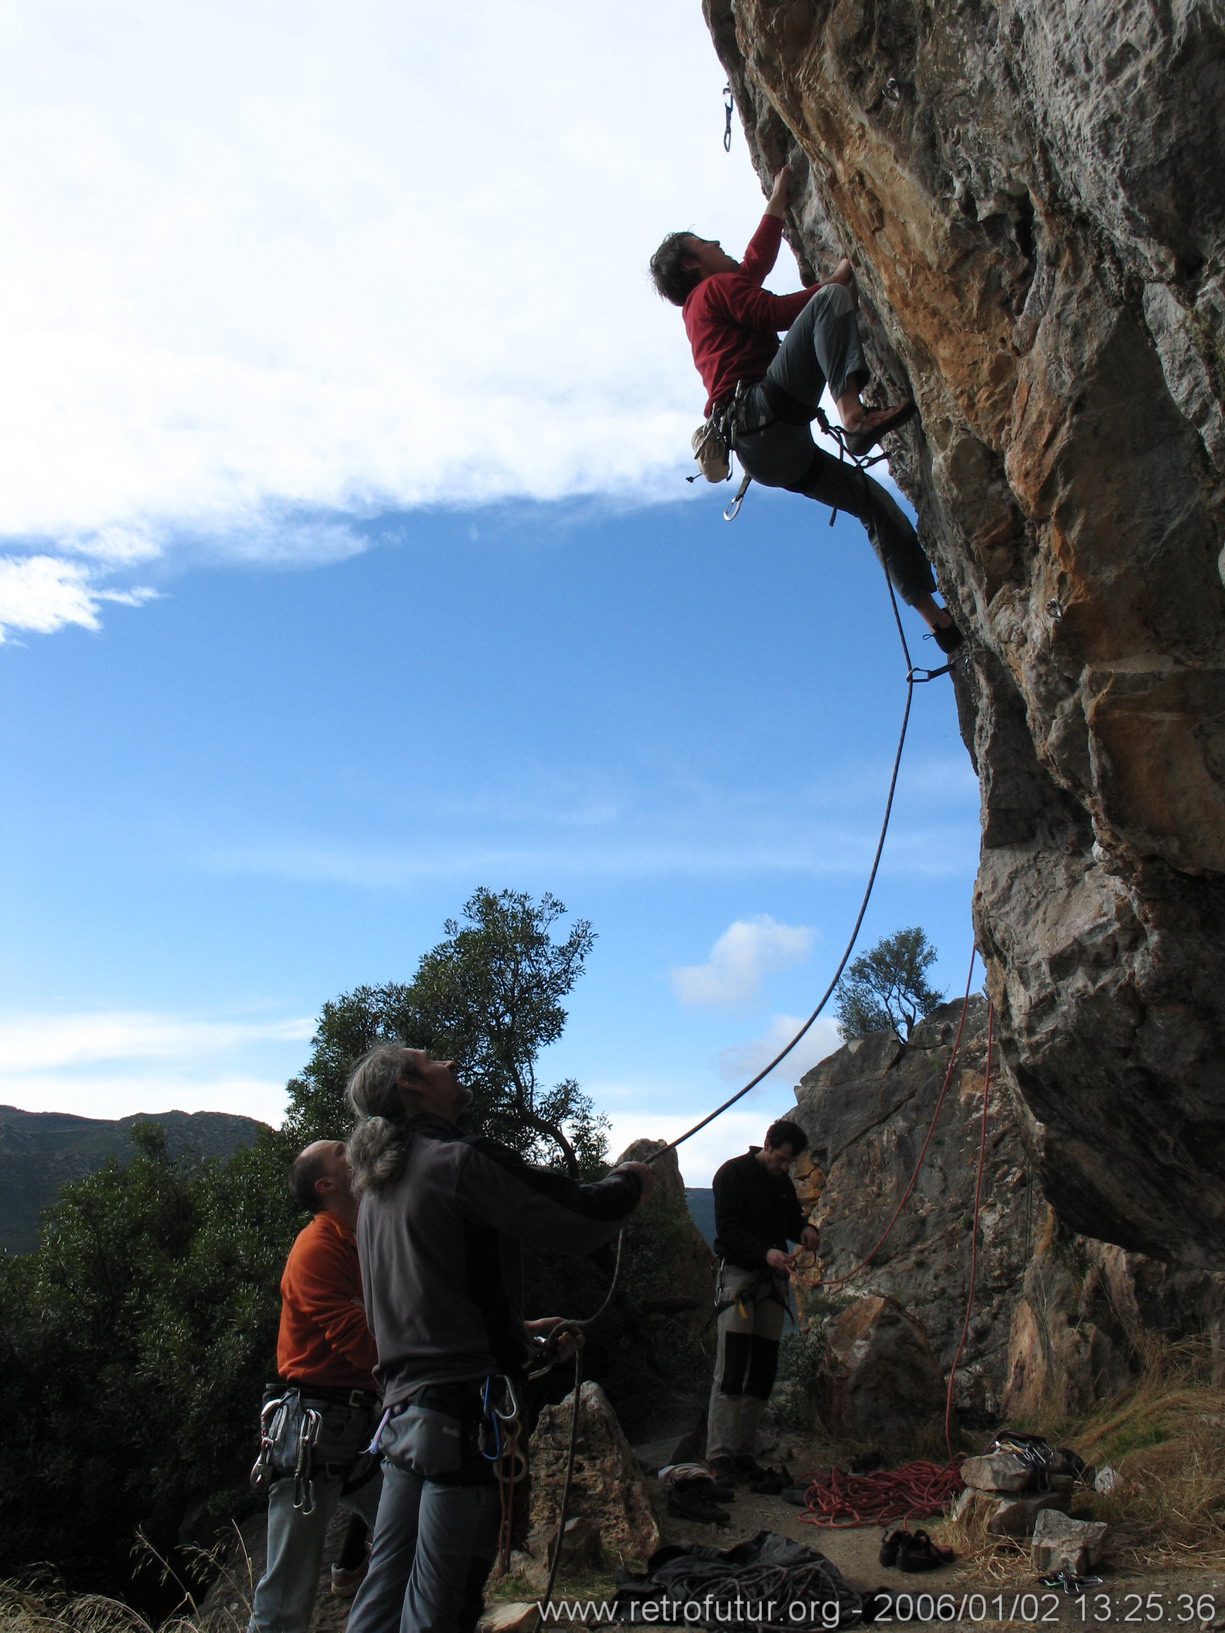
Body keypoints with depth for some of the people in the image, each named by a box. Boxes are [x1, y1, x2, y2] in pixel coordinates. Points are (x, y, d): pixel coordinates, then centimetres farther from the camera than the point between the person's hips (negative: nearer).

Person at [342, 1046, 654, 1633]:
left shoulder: (377, 1189, 17)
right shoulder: (461, 1160, -12)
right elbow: (575, 1223, -13)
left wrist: (519, 1331, 27)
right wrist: (629, 1183, 8)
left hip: (401, 1408, 9)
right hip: (463, 1413, -9)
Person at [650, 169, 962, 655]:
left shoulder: (703, 307, 36)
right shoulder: (715, 288, 10)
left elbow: (759, 258, 45)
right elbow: (776, 311, -5)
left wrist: (779, 195, 50)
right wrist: (836, 280, 4)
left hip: (766, 453, 9)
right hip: (761, 417, -9)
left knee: (876, 502, 10)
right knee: (829, 302, -17)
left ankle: (939, 619, 7)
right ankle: (854, 415, -43)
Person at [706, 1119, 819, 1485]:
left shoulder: (783, 1181, 14)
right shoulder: (733, 1174, -7)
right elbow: (727, 1230, -14)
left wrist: (805, 1229, 0)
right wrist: (765, 1253, -27)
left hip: (773, 1277, 7)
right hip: (739, 1273, -7)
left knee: (763, 1371, 5)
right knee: (731, 1368, -13)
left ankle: (744, 1453, 11)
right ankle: (719, 1455, -12)